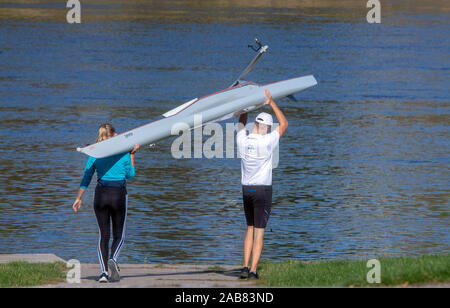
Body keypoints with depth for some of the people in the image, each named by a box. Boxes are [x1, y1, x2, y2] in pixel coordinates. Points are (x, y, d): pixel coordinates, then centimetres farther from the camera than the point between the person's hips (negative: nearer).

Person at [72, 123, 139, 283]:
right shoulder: (123, 153, -4)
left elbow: (86, 178, 3)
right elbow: (130, 175, 7)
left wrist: (79, 198, 12)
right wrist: (132, 155, 14)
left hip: (101, 194, 1)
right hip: (119, 194, -1)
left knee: (103, 235, 8)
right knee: (118, 235, 10)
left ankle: (104, 271, -5)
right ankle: (113, 259, -19)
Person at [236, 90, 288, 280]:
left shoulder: (242, 140, -3)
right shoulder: (266, 142, -15)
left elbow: (241, 123, 19)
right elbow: (284, 124, -2)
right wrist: (271, 103, 3)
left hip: (246, 190, 5)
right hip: (263, 190, -5)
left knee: (250, 229, 17)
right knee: (259, 232, -2)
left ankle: (245, 267, 10)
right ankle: (253, 270, -8)